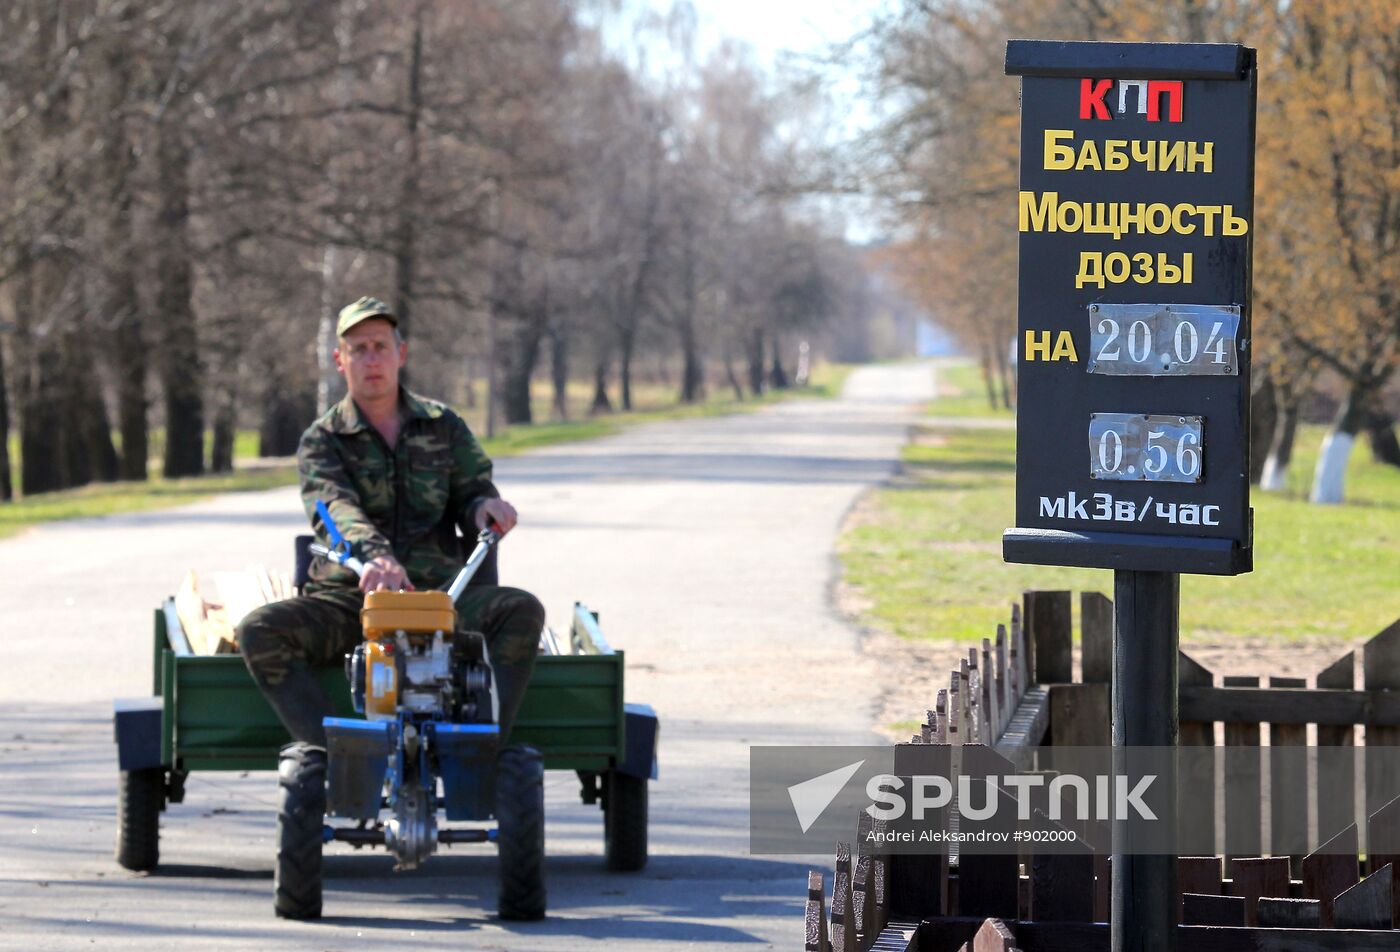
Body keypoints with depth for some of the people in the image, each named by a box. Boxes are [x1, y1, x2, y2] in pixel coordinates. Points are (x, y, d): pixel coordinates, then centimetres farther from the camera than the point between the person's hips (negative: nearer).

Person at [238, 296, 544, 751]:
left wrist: (484, 508, -16)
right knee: (260, 632, -29)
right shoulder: (322, 440, 4)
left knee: (522, 611, -28)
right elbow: (333, 509, -16)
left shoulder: (444, 427, 14)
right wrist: (372, 554, -39)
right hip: (347, 599, -1)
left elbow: (471, 495, 12)